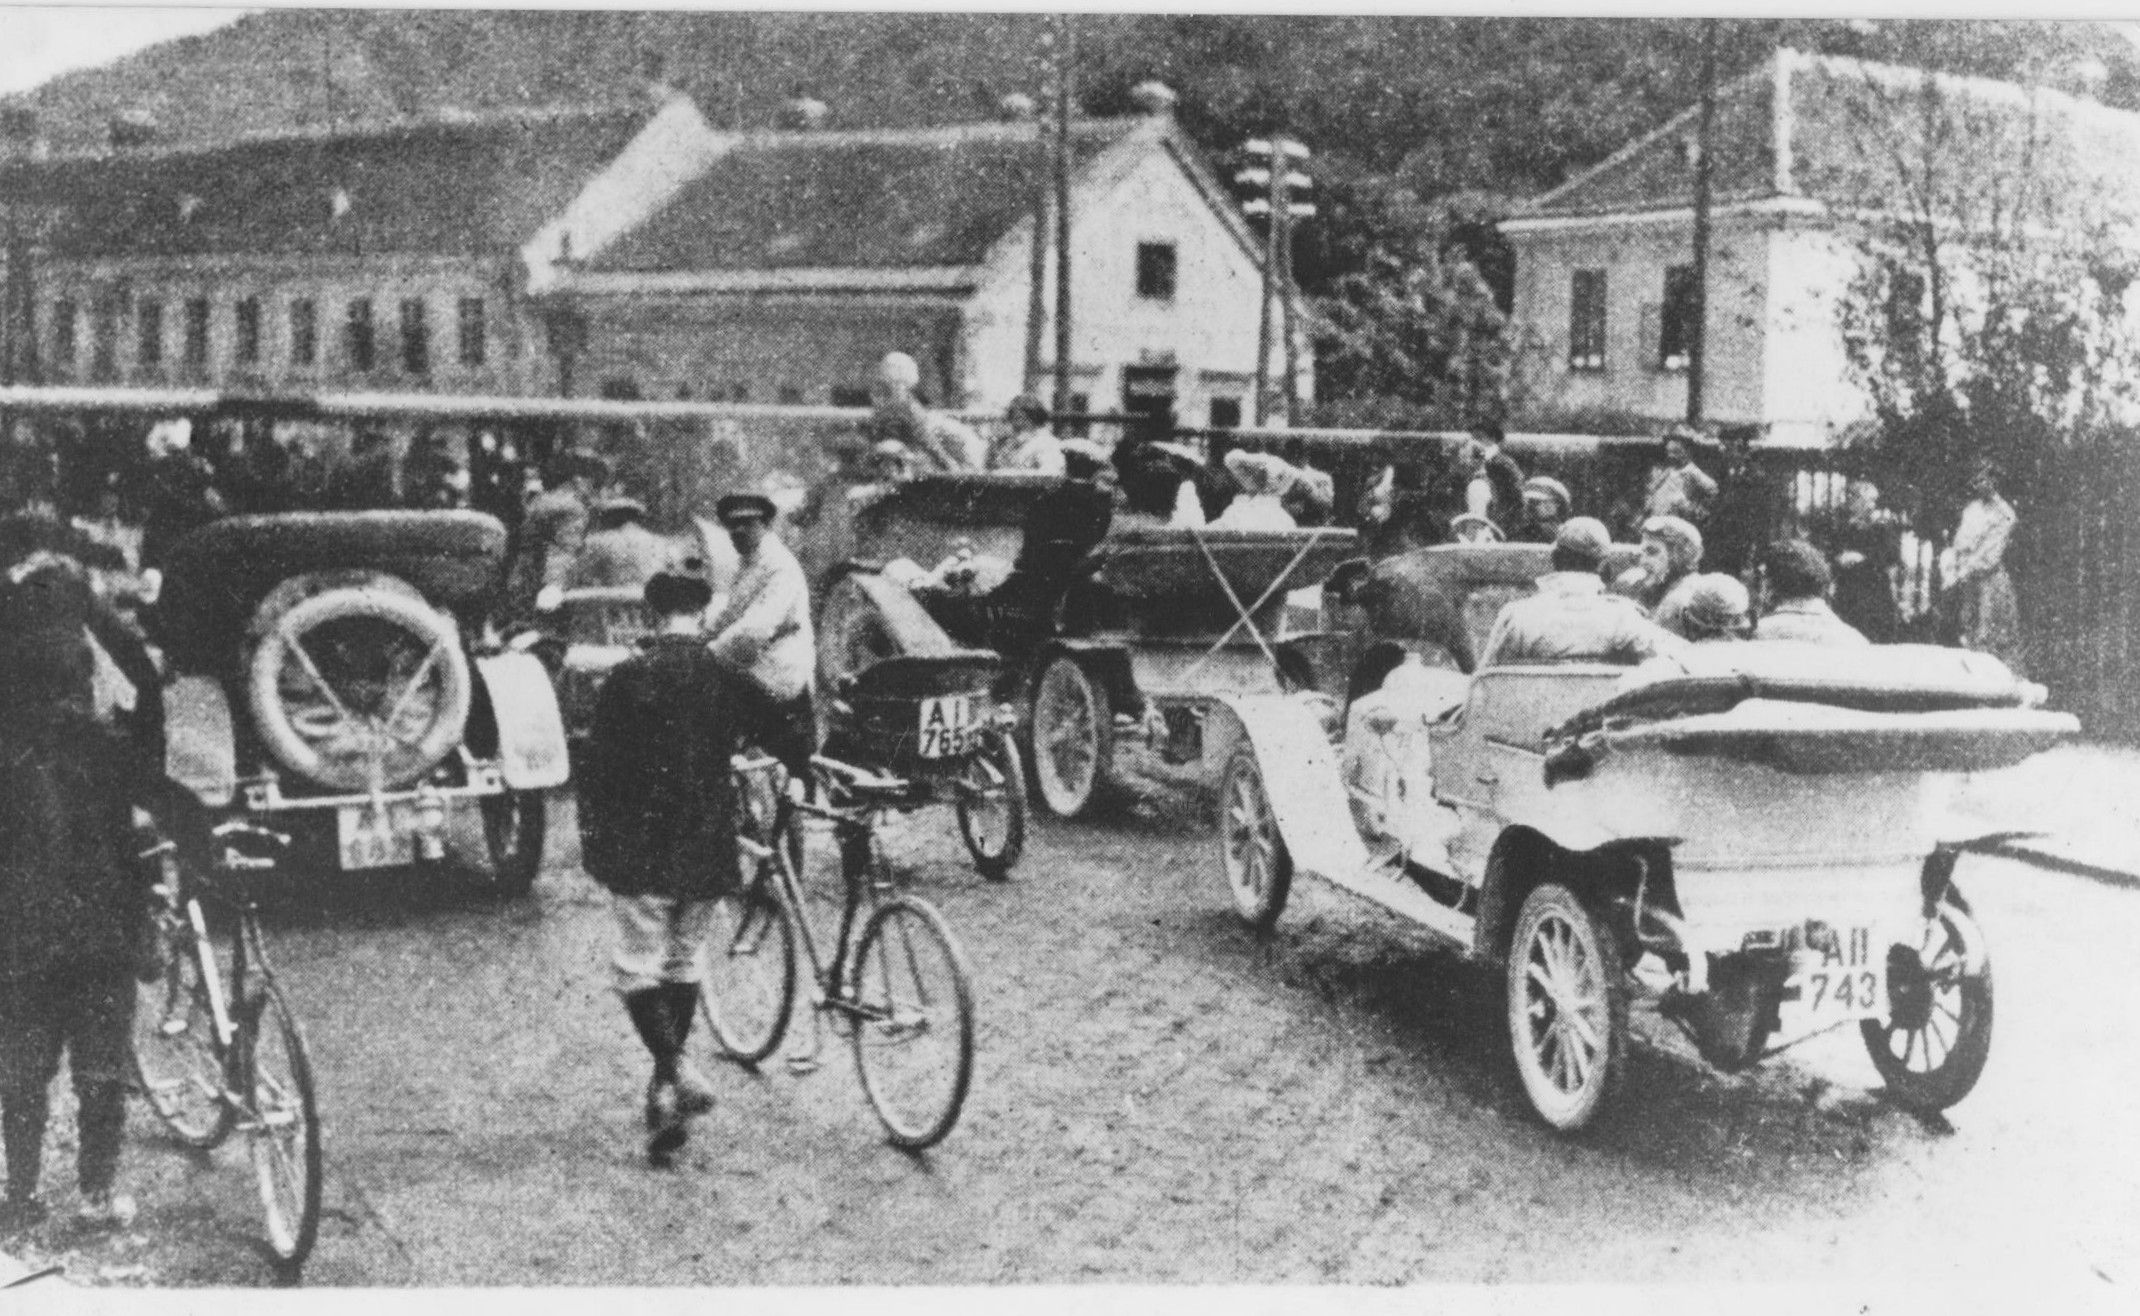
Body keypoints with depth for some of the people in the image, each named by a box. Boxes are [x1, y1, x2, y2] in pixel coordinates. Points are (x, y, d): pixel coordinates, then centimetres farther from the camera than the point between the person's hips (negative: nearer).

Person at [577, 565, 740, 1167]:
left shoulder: (628, 677, -8)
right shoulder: (728, 675, 0)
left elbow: (599, 767, -5)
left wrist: (592, 841, 5)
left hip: (640, 851, -3)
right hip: (707, 850, 4)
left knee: (639, 970, 3)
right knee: (684, 966, 16)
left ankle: (677, 1071, -16)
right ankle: (667, 1092, 21)